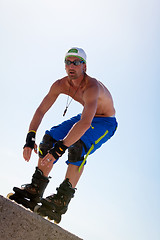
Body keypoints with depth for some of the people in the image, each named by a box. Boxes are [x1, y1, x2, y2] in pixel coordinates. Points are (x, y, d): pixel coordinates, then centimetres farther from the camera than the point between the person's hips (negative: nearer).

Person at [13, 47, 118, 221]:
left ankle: (63, 198, -26)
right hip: (86, 116, 7)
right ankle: (36, 188, -3)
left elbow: (85, 123, -48)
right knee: (50, 138, -10)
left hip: (105, 122, -6)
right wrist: (30, 138, -28)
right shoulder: (61, 85, -14)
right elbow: (40, 111, -14)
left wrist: (60, 148, -54)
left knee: (78, 146, -33)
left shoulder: (92, 87, -36)